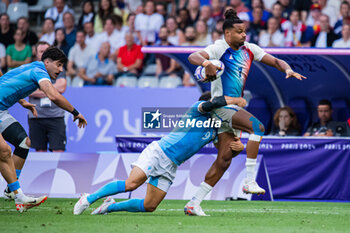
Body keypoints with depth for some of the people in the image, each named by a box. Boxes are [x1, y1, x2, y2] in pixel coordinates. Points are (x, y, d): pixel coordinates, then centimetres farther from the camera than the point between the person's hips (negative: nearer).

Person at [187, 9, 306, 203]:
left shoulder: (249, 49, 10)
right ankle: (249, 180, -29)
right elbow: (193, 57, -24)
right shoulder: (220, 48, -9)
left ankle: (195, 202, 11)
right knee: (257, 127, -29)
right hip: (222, 106, -8)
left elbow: (275, 61, 12)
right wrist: (206, 63, -46)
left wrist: (288, 69, -10)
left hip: (235, 107, 8)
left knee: (223, 161, 5)